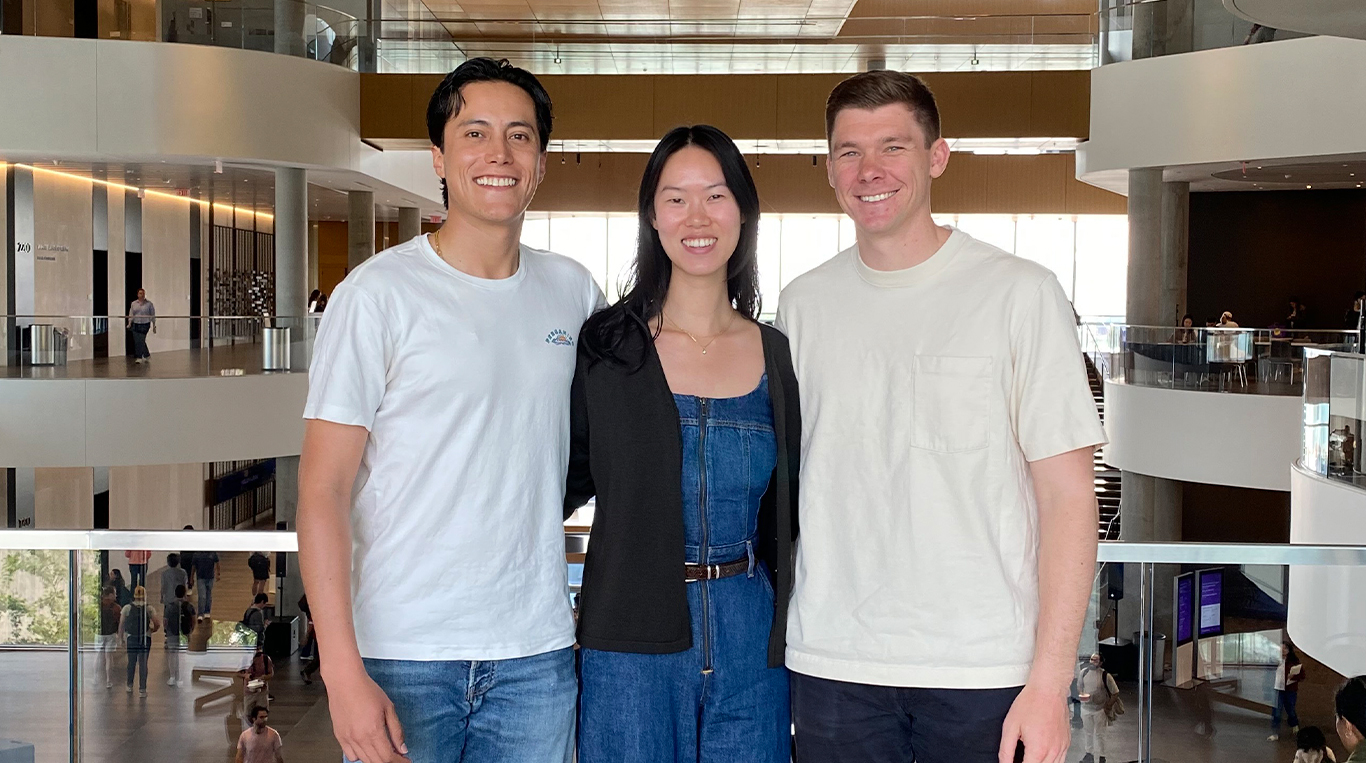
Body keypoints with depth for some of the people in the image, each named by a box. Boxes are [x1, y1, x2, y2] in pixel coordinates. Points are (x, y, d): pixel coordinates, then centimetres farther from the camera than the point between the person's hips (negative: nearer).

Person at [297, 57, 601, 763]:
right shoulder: (378, 294, -7)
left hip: (537, 653, 4)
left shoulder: (572, 290, 6)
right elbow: (321, 491, -10)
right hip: (403, 657, -4)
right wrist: (343, 671, -15)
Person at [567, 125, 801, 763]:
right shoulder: (605, 345, -1)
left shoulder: (778, 356, 6)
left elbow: (791, 511, 13)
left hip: (751, 633, 2)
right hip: (630, 634, -2)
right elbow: (568, 478, 5)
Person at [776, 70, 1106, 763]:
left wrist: (1049, 680, -11)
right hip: (830, 664, 3)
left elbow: (1068, 497, -5)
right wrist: (767, 639, 5)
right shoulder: (803, 304, 6)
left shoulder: (1020, 294, -4)